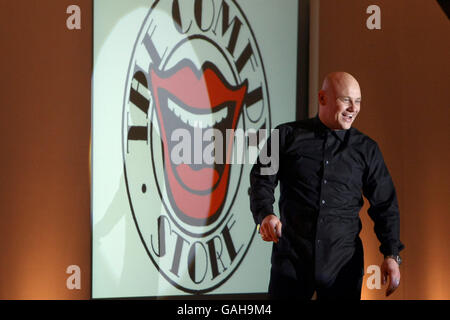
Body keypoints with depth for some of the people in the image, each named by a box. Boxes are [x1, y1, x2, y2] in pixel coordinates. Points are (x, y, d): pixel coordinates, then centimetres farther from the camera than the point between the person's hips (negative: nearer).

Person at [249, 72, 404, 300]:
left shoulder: (366, 149, 10)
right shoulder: (287, 136, 6)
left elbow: (384, 205, 10)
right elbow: (262, 180, 0)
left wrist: (391, 254, -2)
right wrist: (264, 214, -21)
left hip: (344, 263, 1)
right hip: (292, 258, -1)